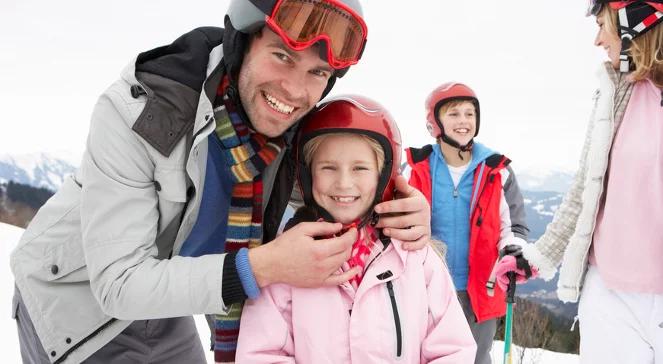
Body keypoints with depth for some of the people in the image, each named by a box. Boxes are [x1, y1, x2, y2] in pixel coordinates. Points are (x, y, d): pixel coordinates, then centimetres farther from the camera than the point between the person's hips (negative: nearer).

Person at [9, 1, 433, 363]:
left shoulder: (296, 130, -18)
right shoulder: (137, 113, -32)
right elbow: (118, 282, -32)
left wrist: (402, 210, -26)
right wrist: (261, 268, -43)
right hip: (77, 300, -4)